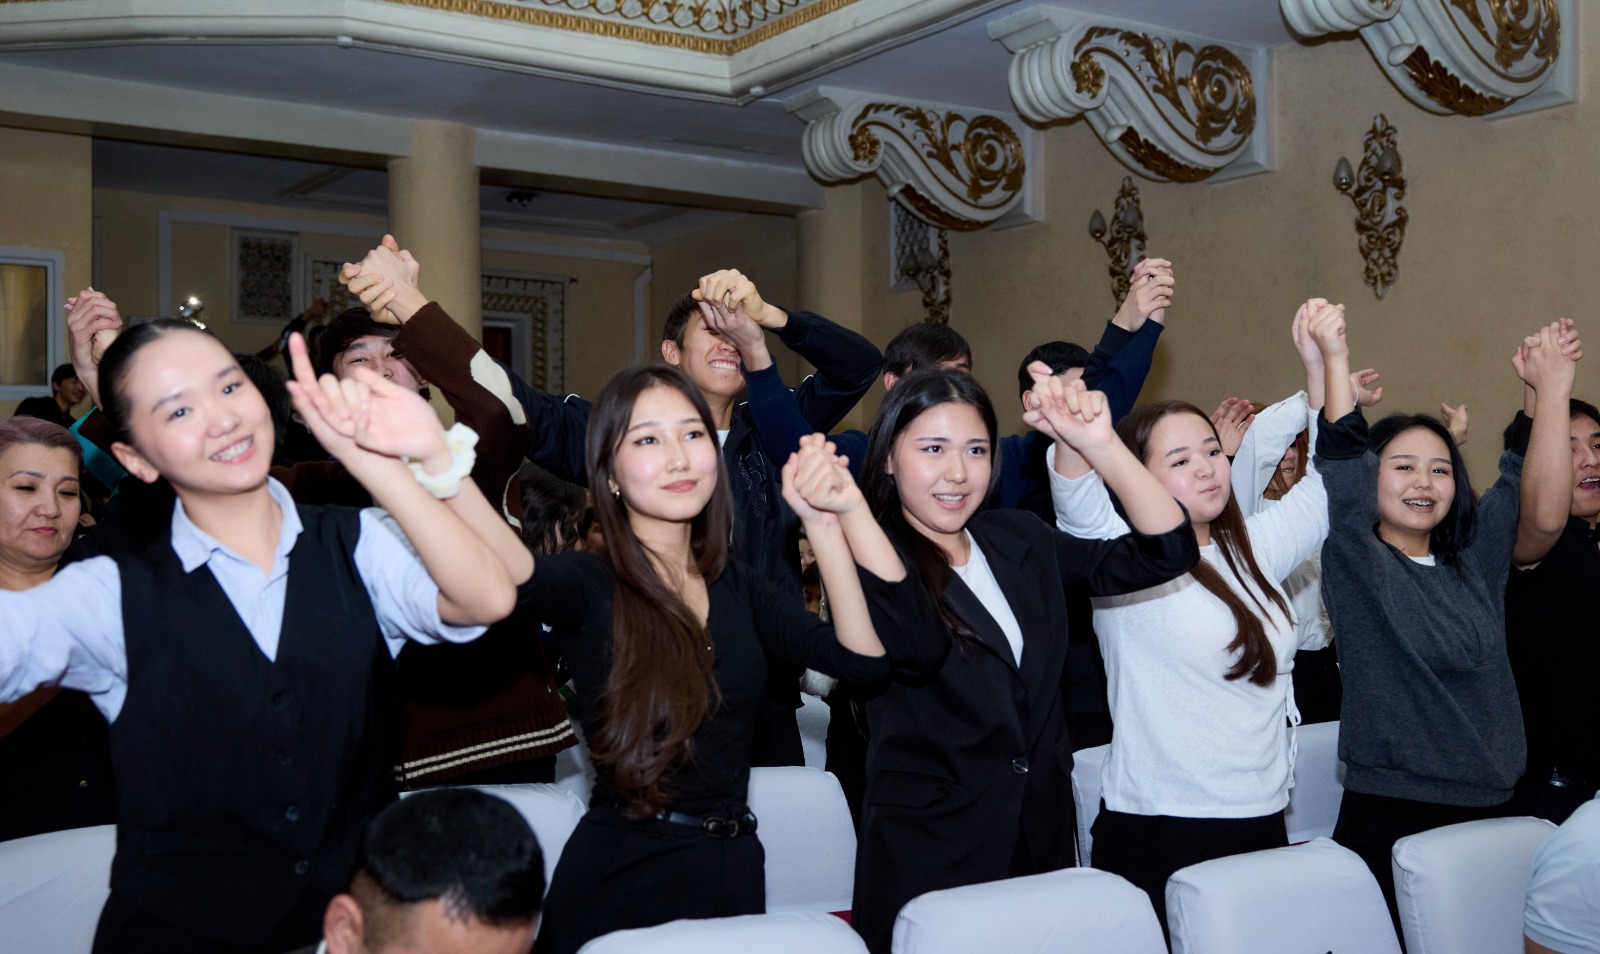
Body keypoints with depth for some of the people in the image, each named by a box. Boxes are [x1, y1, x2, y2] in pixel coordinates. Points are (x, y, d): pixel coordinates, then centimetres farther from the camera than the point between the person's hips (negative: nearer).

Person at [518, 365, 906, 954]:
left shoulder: (738, 587, 7)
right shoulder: (587, 586, -9)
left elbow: (862, 656, -4)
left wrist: (822, 523, -11)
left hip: (734, 873, 5)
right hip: (620, 881, -4)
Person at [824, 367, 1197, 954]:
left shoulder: (1021, 541, 7)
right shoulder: (870, 556, -9)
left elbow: (1166, 549, -2)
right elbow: (914, 648, -31)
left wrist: (1100, 445, -13)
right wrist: (849, 512, -35)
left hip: (1044, 844, 5)